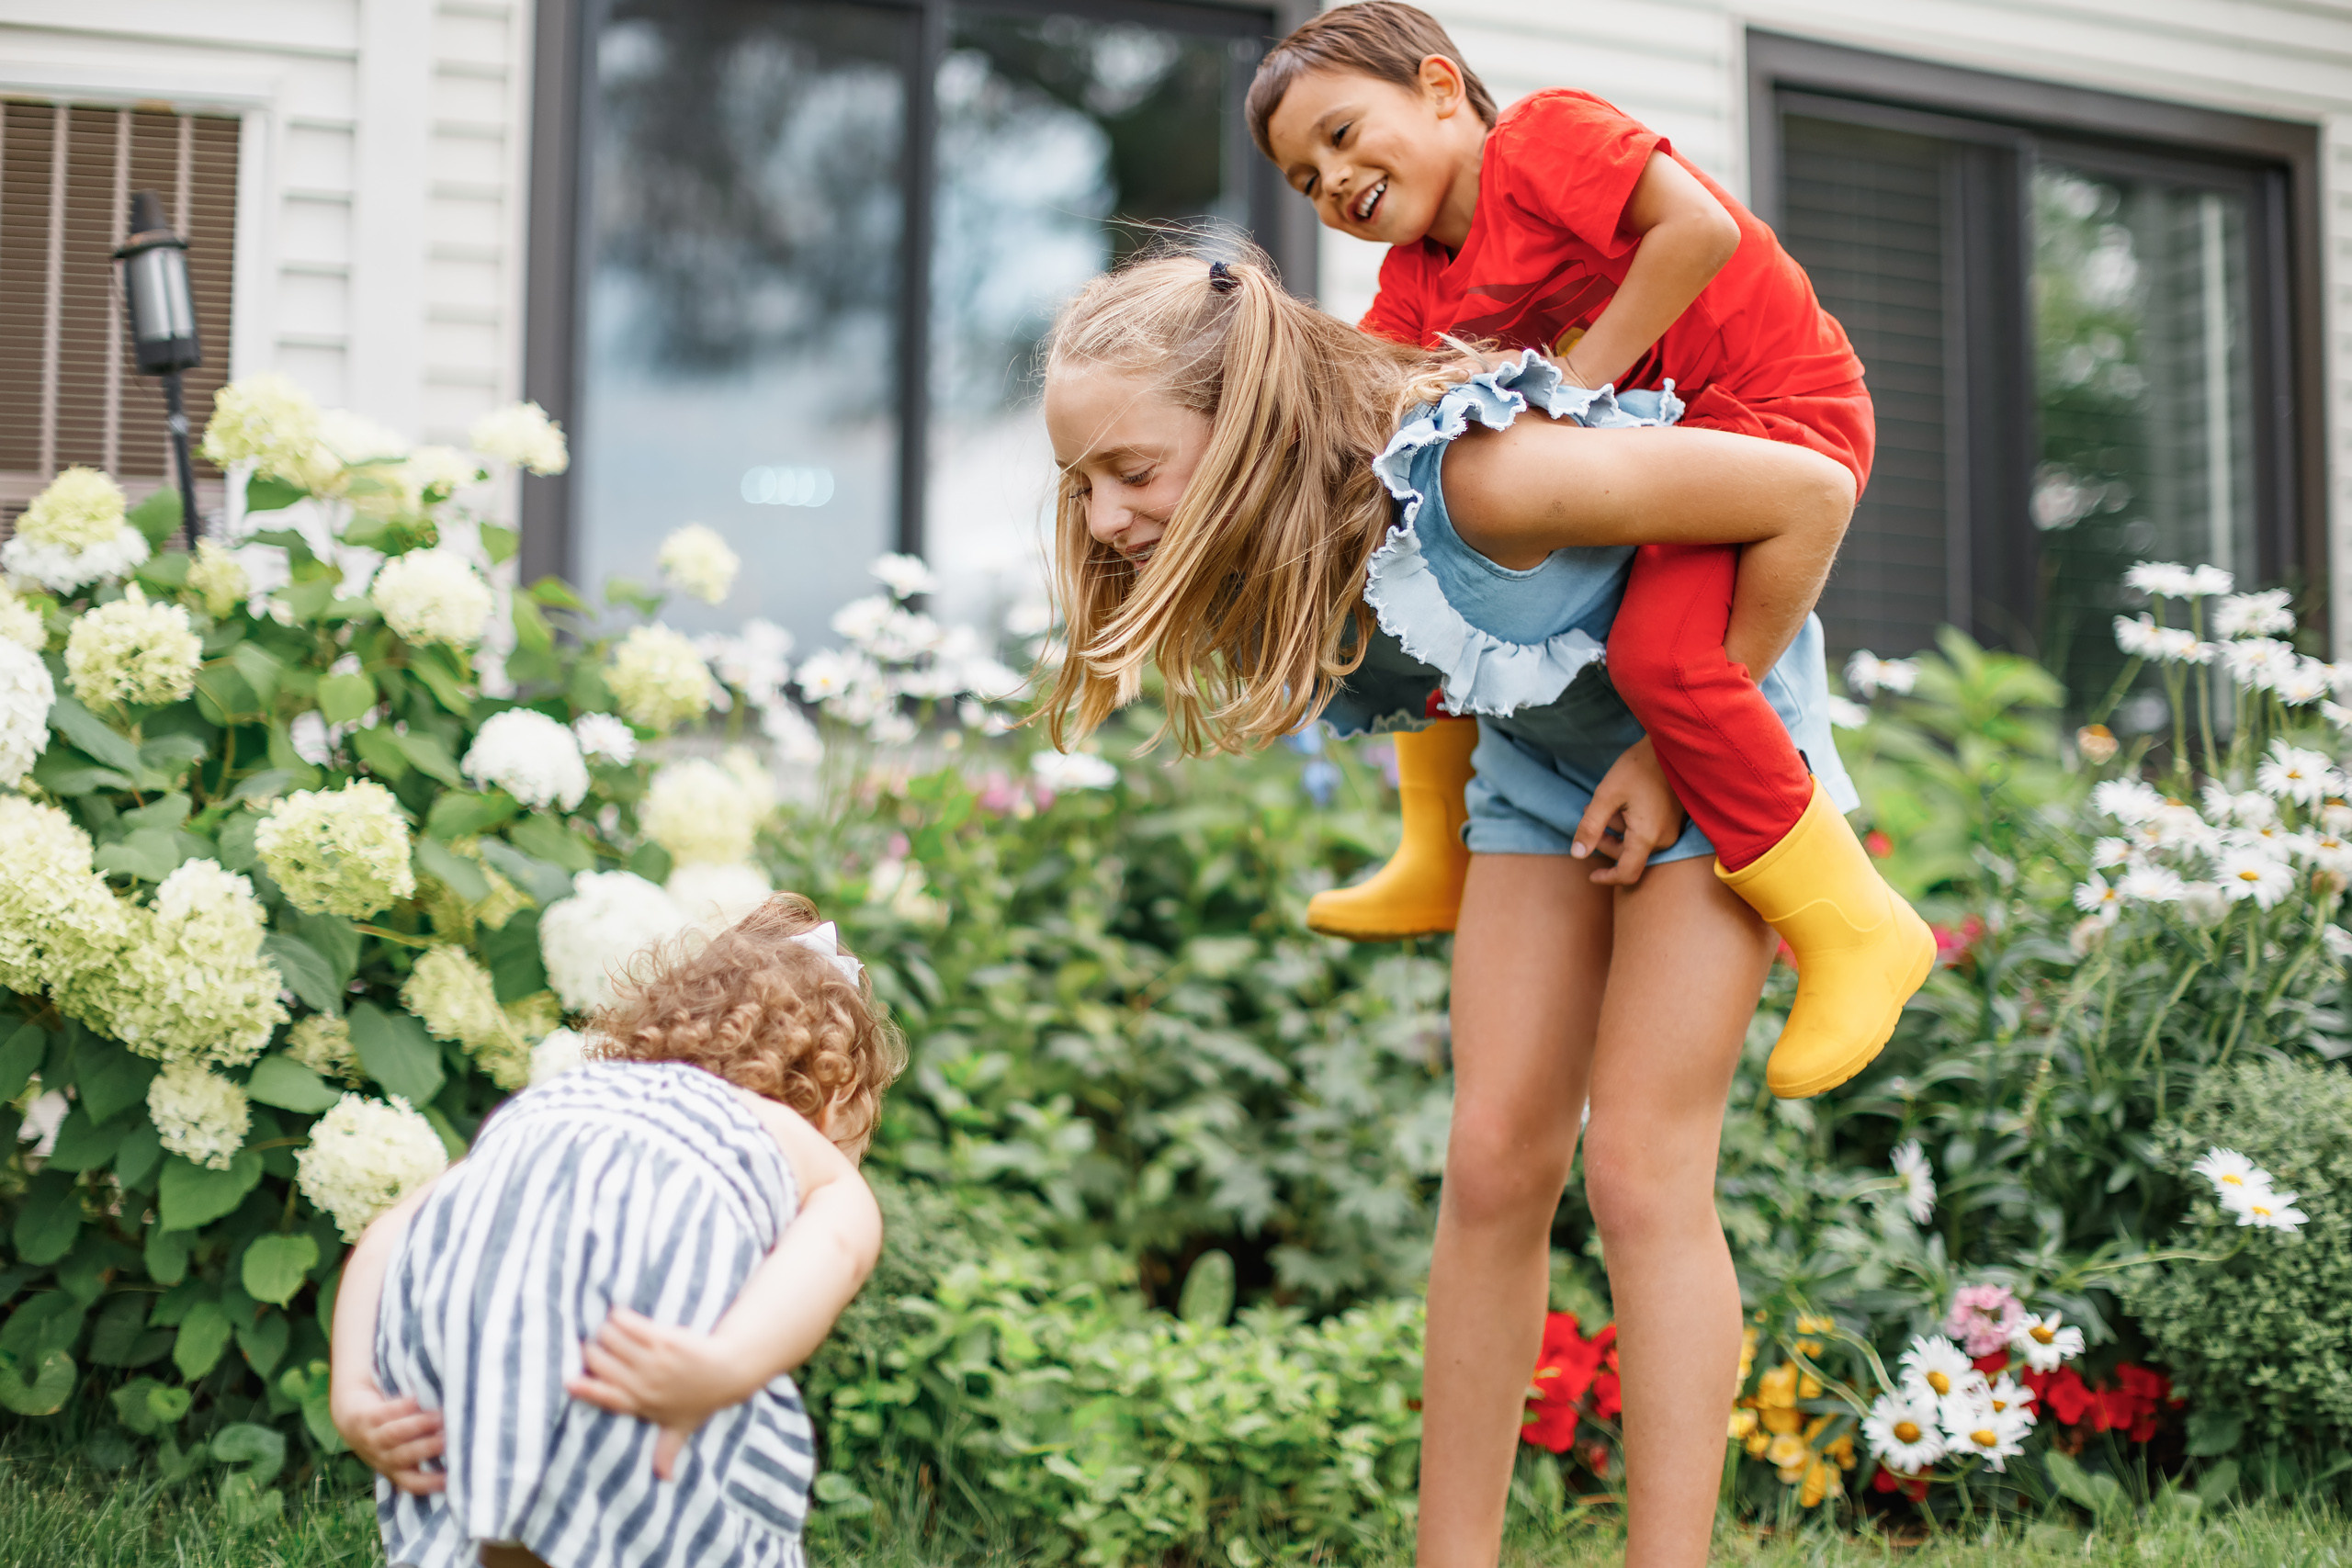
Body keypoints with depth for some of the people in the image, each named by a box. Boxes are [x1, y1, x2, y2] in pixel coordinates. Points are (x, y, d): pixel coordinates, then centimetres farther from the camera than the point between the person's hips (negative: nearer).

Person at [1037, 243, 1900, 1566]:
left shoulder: (1476, 477, -39)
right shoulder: (1274, 543, -17)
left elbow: (1812, 493, -30)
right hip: (1544, 755, 6)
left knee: (1642, 1173, -11)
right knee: (1496, 1162, 0)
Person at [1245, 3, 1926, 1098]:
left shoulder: (1543, 135, -15)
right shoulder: (1416, 285, 10)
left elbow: (1700, 227, -27)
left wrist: (1579, 377, -25)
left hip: (1778, 410, -10)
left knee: (1658, 649, -32)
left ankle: (1853, 931, -20)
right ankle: (1441, 864, 26)